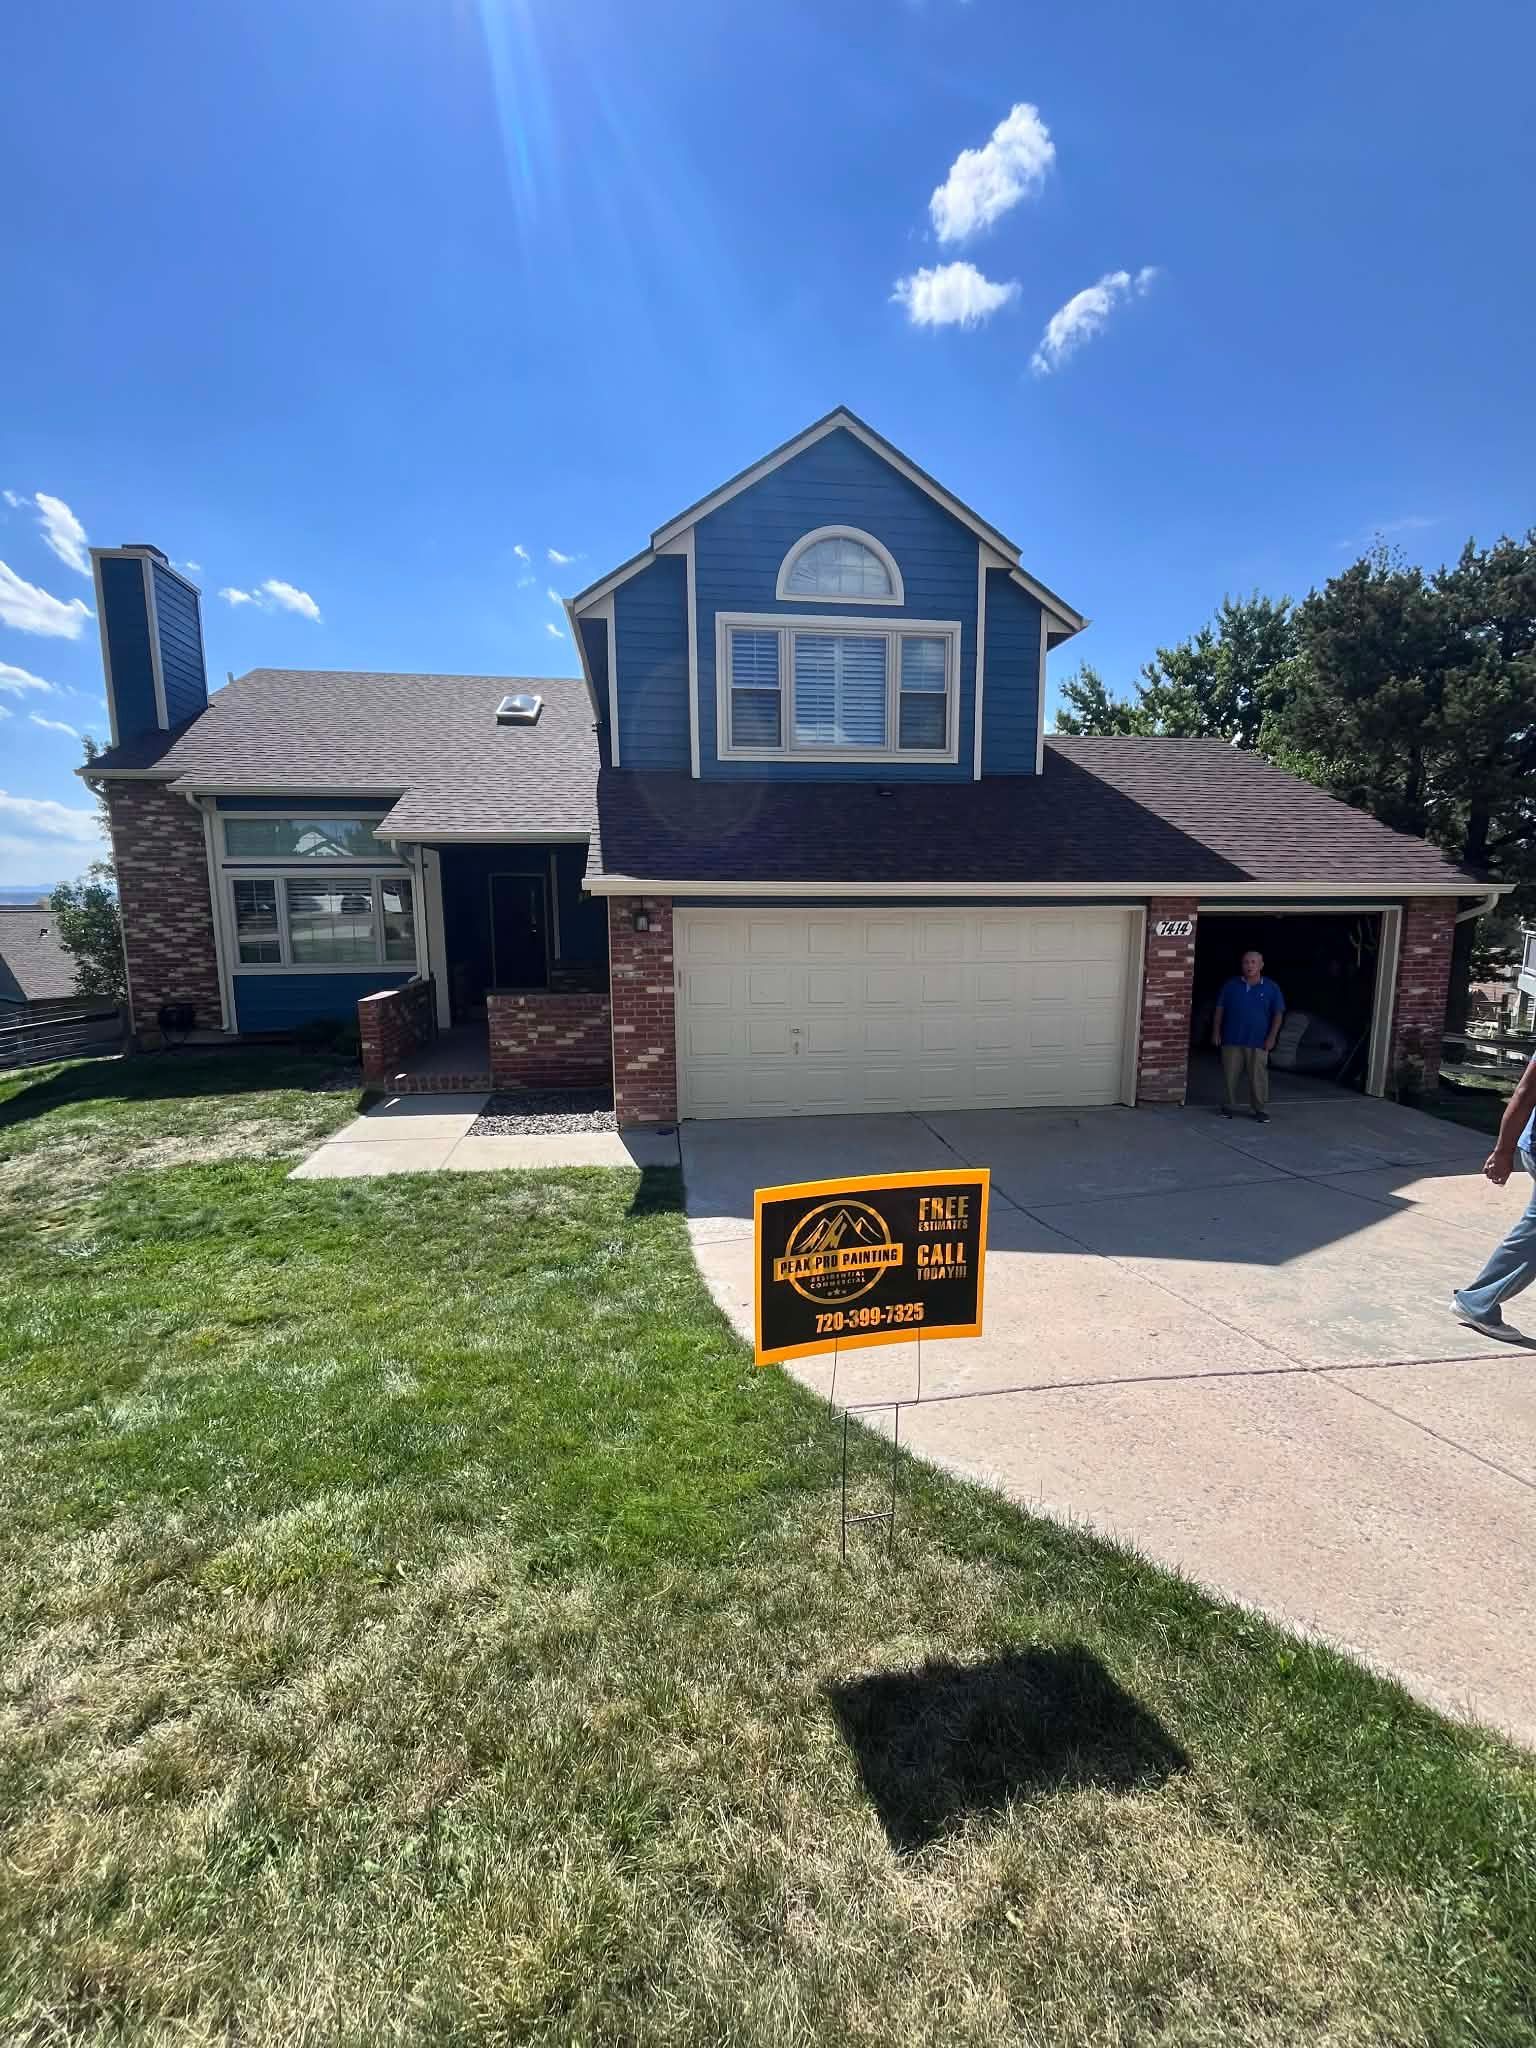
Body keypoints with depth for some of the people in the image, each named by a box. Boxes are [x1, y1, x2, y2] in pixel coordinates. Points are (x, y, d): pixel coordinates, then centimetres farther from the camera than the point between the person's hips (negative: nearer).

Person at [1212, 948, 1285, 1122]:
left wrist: (1272, 1037, -5)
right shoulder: (1231, 985, 4)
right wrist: (1216, 1031, 3)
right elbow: (1220, 1009, 8)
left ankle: (1261, 1110, 10)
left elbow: (1278, 1014, 2)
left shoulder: (1271, 988, 0)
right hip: (1232, 1040, 1)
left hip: (1258, 1042, -1)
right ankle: (1229, 1107, 16)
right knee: (1229, 1076, 4)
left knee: (1258, 1078, 0)